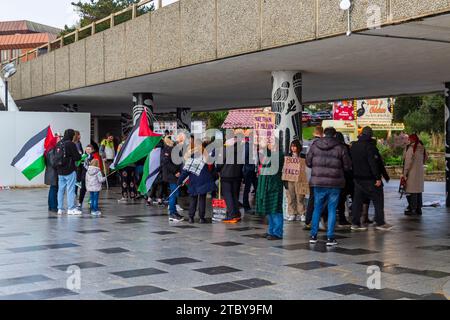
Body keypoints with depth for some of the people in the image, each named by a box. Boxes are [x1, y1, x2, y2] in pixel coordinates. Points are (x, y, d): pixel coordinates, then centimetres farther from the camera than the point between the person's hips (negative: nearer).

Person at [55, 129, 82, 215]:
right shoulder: (71, 144, -13)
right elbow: (77, 157, -12)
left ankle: (60, 208, 13)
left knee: (61, 189, 10)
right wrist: (80, 155, 8)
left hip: (60, 171, 6)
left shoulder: (58, 144, 6)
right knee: (71, 189, -1)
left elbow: (56, 157, 9)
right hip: (70, 170, -6)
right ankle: (71, 208, 0)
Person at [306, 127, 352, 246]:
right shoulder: (340, 147, -4)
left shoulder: (315, 145, 1)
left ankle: (313, 235, 15)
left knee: (317, 208, 14)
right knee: (332, 210, 5)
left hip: (318, 182, 2)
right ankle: (330, 237, 5)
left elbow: (308, 162, 4)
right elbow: (347, 166, -1)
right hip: (334, 183, -2)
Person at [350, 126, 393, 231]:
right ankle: (380, 222, 2)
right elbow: (373, 163, -20)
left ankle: (355, 223, 8)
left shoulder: (353, 146, 10)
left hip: (357, 178, 7)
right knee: (378, 199, 2)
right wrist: (378, 178, -18)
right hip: (369, 179, -7)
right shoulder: (369, 146, -15)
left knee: (357, 200, 10)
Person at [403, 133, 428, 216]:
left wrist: (405, 173, -14)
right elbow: (426, 158, 19)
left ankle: (413, 209, -4)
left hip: (412, 173, -7)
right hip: (420, 172, 7)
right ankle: (419, 209, 19)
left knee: (412, 191, -4)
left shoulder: (410, 148, -14)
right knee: (418, 191, 14)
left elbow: (408, 161, -17)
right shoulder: (422, 148, 7)